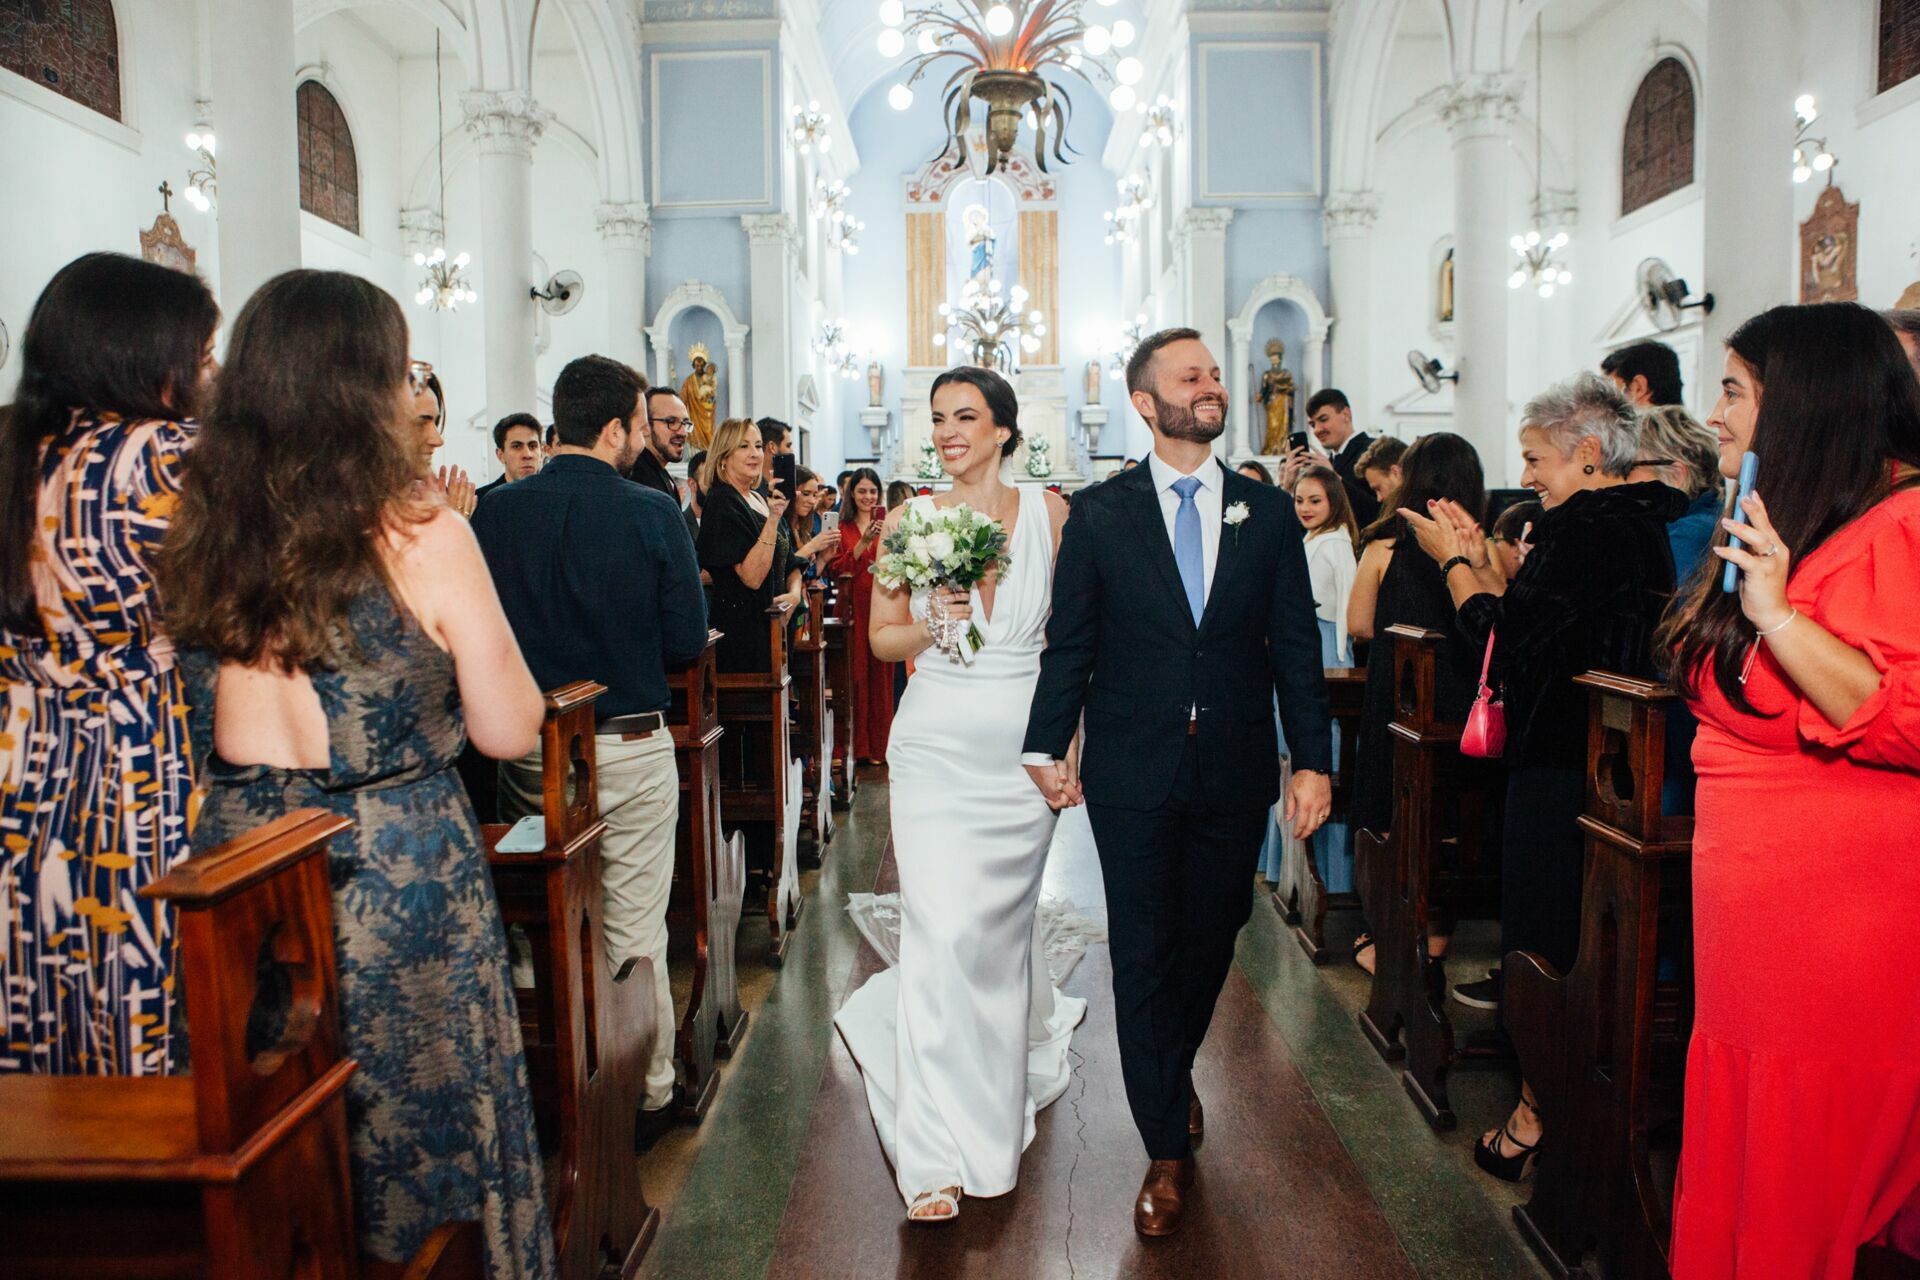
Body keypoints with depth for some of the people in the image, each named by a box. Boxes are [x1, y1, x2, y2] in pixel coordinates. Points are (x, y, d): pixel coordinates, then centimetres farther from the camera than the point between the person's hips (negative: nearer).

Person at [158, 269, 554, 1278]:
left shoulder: (200, 530, -2)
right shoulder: (419, 535, -16)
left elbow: (203, 727, 8)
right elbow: (509, 731, -8)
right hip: (396, 879, -4)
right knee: (424, 1122, 15)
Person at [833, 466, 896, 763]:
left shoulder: (887, 523, 8)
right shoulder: (842, 527, 5)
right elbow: (837, 569, -6)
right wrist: (864, 542, -15)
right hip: (853, 607, -1)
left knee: (880, 674, 3)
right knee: (854, 675, -1)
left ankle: (878, 745, 12)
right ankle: (856, 746, 8)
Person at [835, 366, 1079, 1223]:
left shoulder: (1049, 512, 2)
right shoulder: (909, 519, 1)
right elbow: (881, 638, 6)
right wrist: (934, 623, -14)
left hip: (1024, 746, 2)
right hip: (936, 744, -1)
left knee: (1001, 920, 14)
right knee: (942, 931, -8)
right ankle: (936, 1158, 0)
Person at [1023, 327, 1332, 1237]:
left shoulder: (1267, 513, 5)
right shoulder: (1099, 515, 0)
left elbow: (1295, 645, 4)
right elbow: (1069, 642, 0)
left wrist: (1312, 759, -1)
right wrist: (1047, 746, -7)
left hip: (1234, 774, 2)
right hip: (1133, 775, -2)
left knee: (1209, 943, 16)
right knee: (1143, 956, 4)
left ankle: (1172, 1071, 45)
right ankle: (1168, 1150, 19)